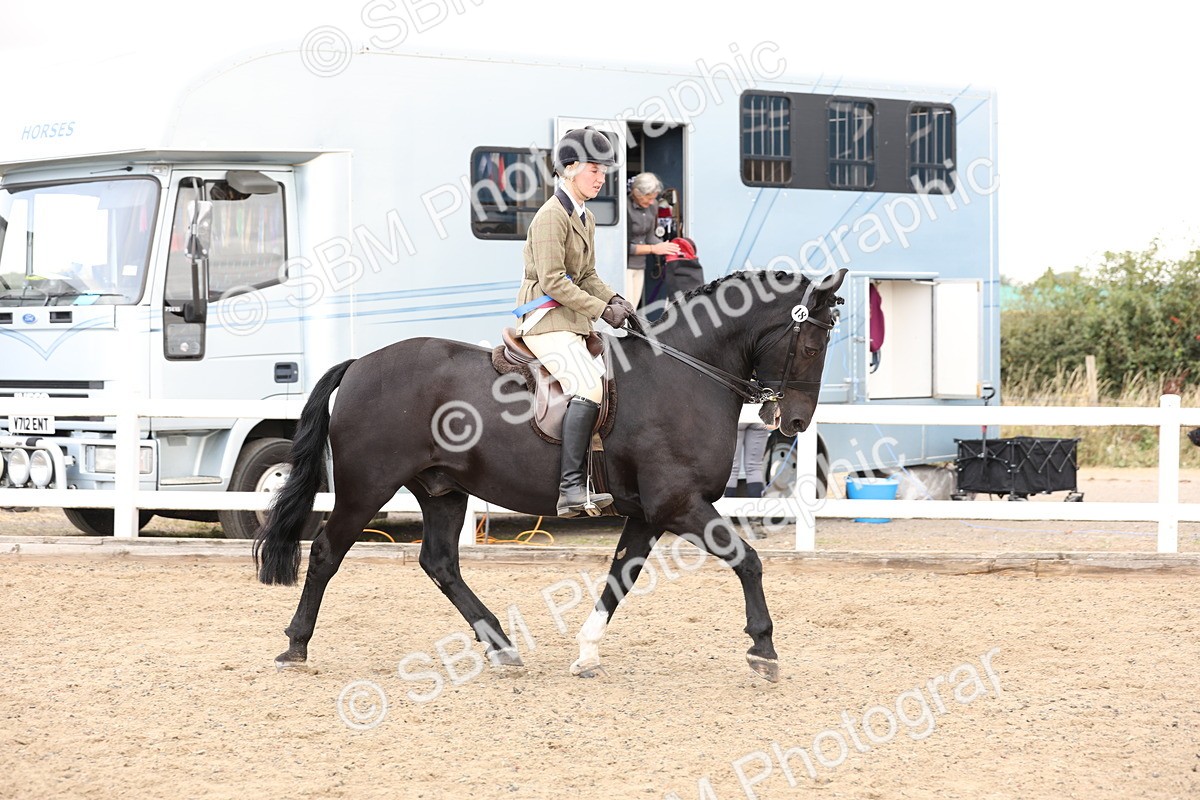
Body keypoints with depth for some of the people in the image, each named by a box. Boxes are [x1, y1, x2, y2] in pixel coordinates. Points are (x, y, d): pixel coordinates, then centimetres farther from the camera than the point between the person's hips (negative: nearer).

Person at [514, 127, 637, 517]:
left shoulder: (586, 218, 17)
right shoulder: (552, 216, -13)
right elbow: (552, 281, -19)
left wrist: (613, 299, 0)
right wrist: (602, 309, -19)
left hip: (572, 321, 10)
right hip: (546, 318, -10)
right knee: (589, 388, -26)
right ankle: (571, 488, -31)